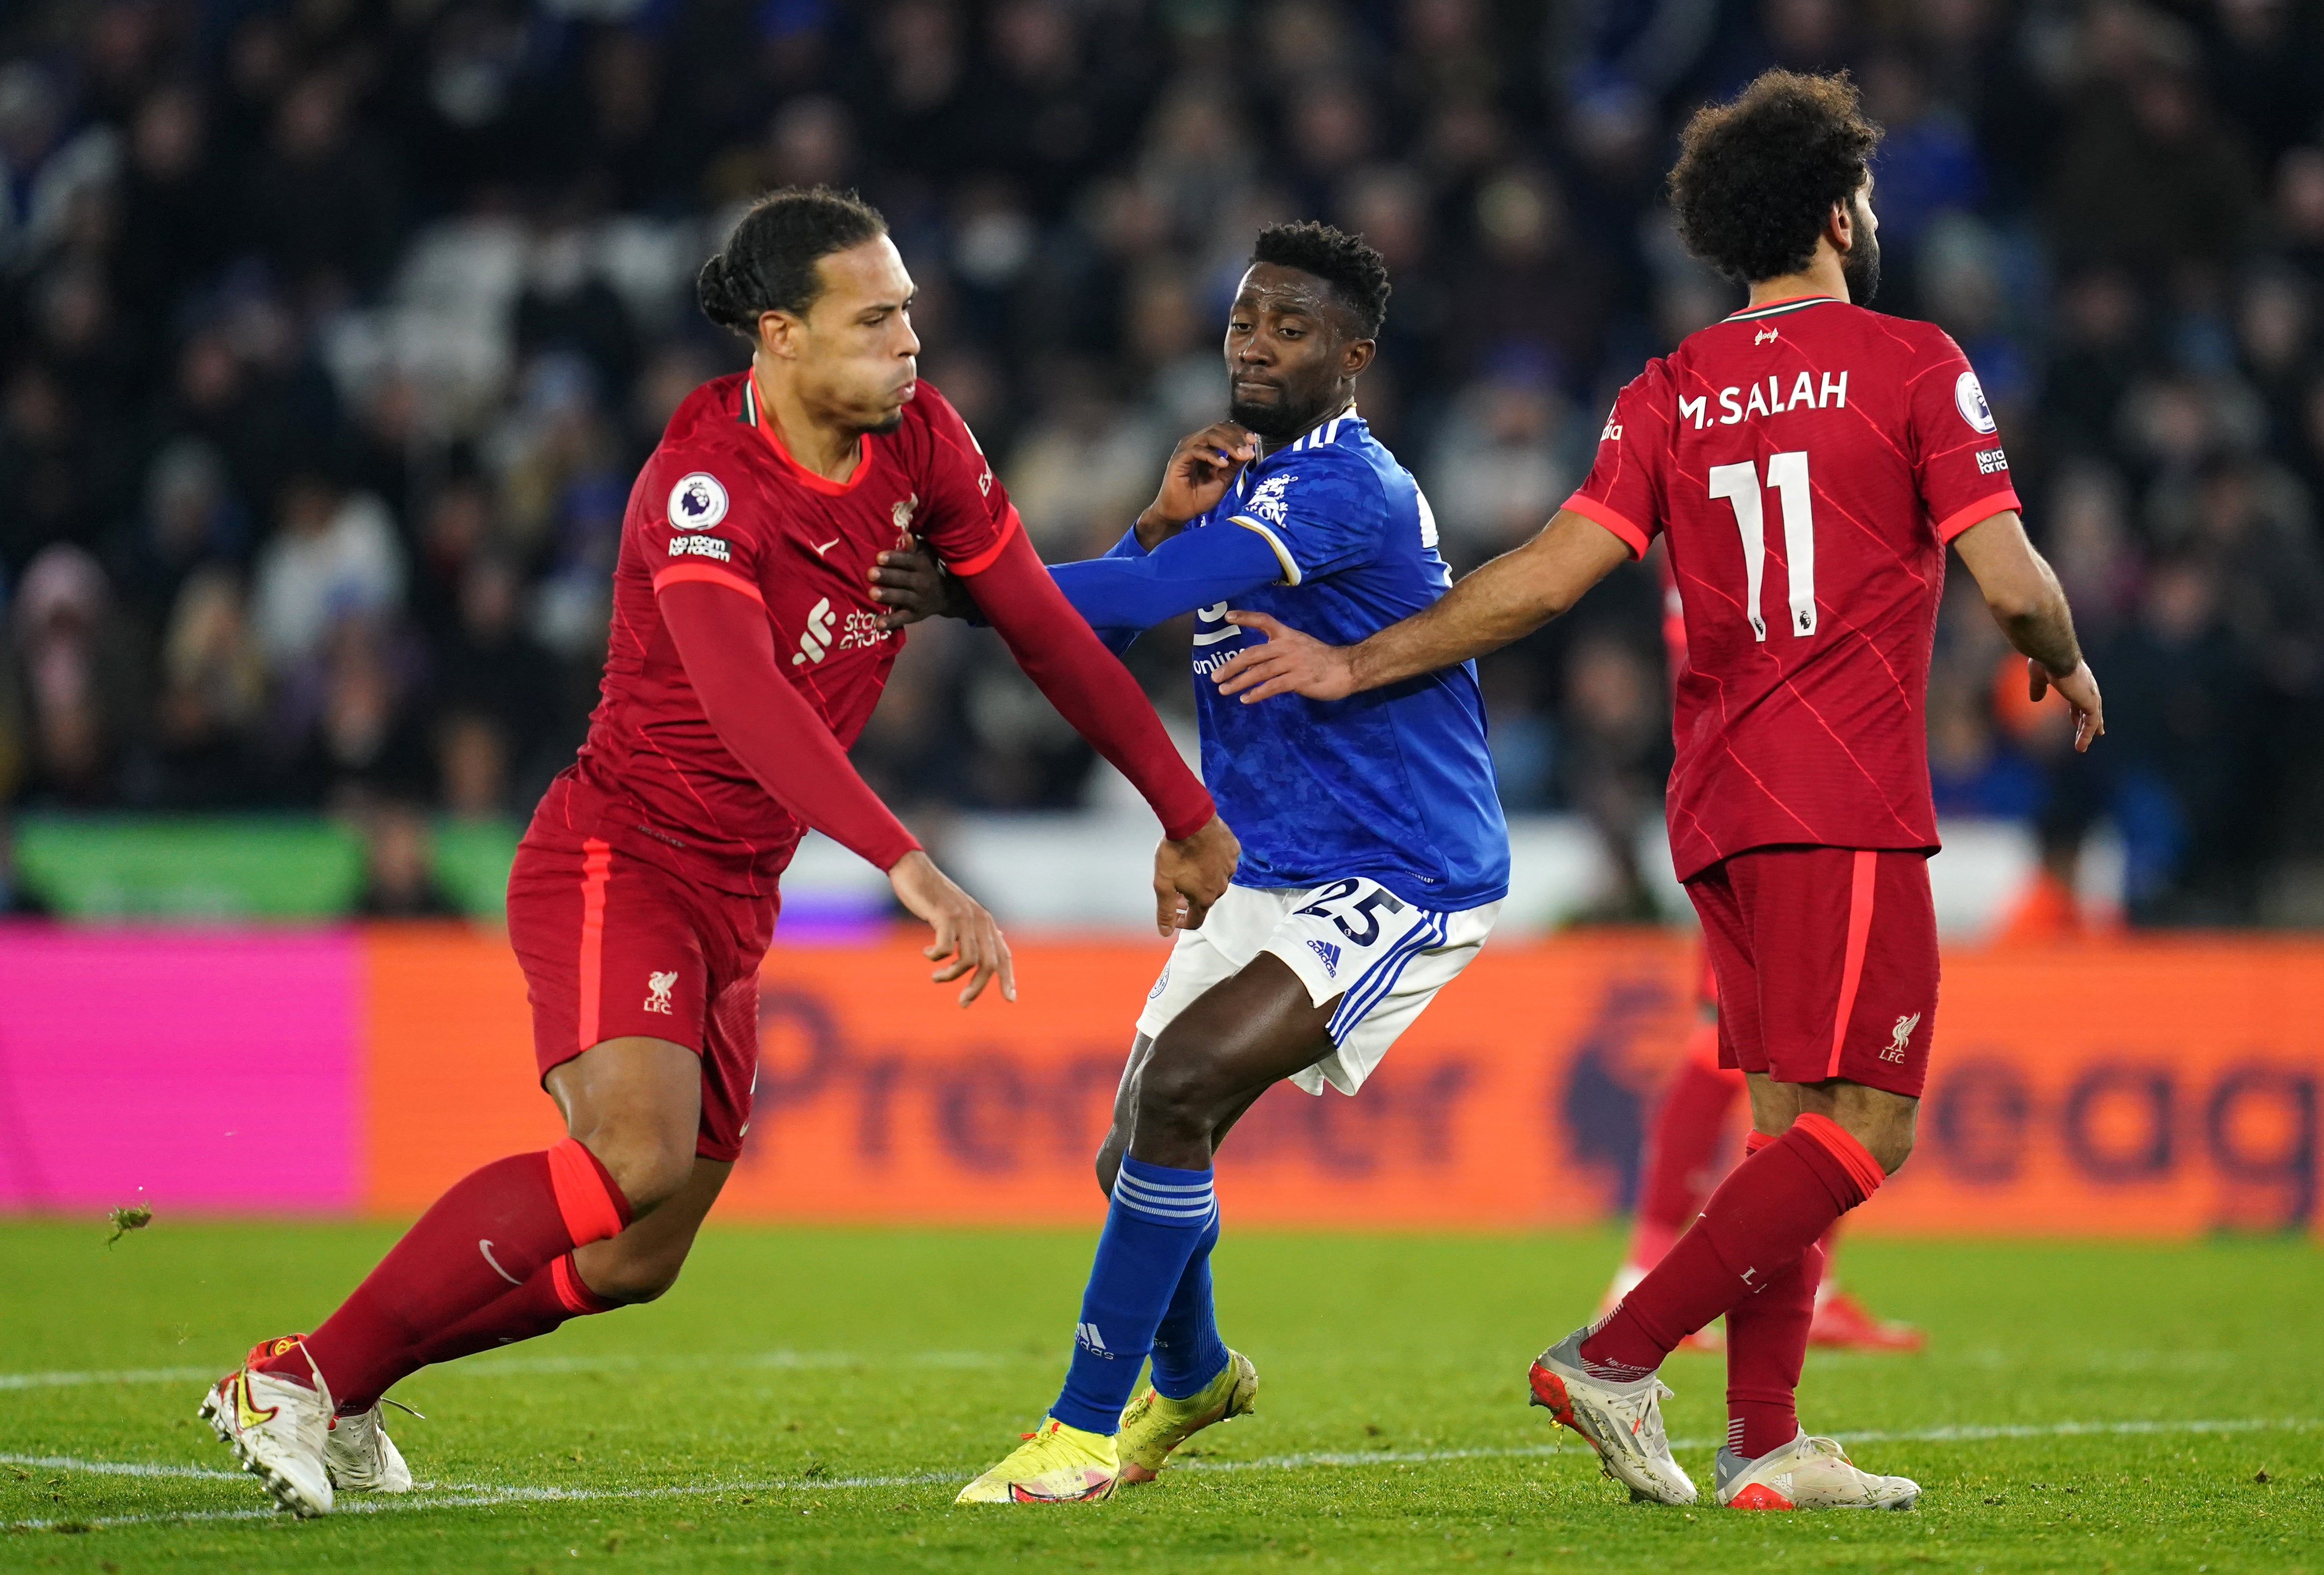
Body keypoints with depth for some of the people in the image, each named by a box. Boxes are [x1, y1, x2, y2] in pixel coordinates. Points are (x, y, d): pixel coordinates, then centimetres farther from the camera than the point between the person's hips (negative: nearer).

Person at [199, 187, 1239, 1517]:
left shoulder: (921, 439, 0)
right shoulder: (707, 482, -23)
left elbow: (1048, 629, 10)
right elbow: (743, 696, -38)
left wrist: (1188, 815, 13)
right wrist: (911, 868, -48)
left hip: (731, 905, 8)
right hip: (617, 858, -8)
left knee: (638, 1259, 7)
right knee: (636, 1160, -29)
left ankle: (351, 1390, 23)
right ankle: (300, 1379, -19)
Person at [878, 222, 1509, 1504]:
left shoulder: (1343, 486, -19)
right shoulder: (1236, 477, 11)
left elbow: (1146, 595, -32)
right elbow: (1092, 639, 7)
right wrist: (1164, 520, -10)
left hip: (1403, 882, -9)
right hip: (1272, 877, 9)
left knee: (1177, 1092, -24)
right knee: (1138, 1155, 12)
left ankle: (1086, 1430, -17)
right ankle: (1191, 1377, 42)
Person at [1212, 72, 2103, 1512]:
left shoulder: (1670, 394, 10)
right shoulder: (1912, 366, -3)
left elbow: (1551, 574, 1)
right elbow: (2010, 581, -7)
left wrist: (1356, 666, 8)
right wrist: (2066, 668, 14)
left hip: (1721, 800, 7)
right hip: (1846, 800, -7)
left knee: (1791, 1121, 12)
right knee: (1864, 1128, -8)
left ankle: (1767, 1445, 6)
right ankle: (1620, 1357, -18)